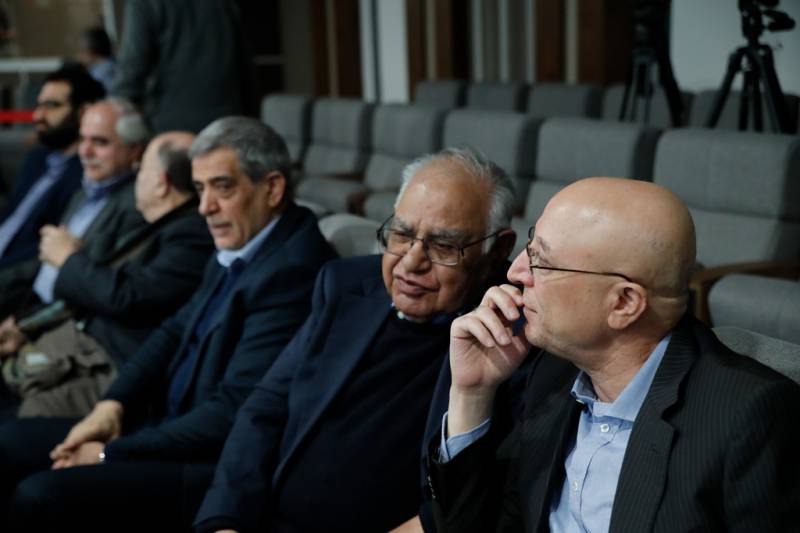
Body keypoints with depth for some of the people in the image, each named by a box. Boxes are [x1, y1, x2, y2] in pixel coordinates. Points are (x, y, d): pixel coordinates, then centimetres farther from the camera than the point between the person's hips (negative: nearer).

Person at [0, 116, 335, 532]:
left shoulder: (292, 268, -22)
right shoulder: (236, 250, 7)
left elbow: (232, 412, -24)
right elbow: (176, 331, 17)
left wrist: (111, 454, -15)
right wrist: (112, 405, 0)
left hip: (218, 469, -10)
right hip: (172, 428, 10)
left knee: (41, 496, -21)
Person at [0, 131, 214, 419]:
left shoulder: (194, 235, -14)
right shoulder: (160, 228, 17)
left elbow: (124, 298, -21)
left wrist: (70, 259, -2)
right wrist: (26, 327, 10)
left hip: (109, 365, -11)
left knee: (36, 410, -29)